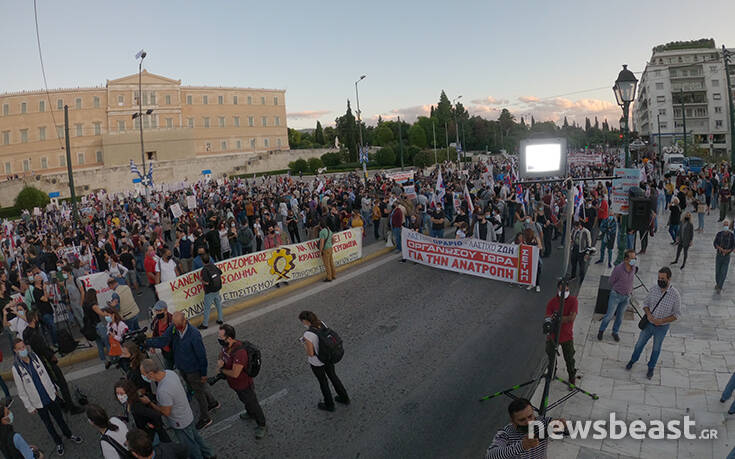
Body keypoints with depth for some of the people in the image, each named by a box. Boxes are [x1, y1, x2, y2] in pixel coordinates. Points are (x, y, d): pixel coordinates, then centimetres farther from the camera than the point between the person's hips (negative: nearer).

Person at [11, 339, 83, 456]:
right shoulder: (16, 368, -19)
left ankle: (68, 434, 41)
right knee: (48, 424, 16)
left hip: (50, 396, 3)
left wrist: (53, 388, 12)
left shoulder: (34, 357, -8)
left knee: (59, 417, 19)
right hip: (38, 402, -3)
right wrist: (29, 407, -8)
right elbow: (21, 391, -12)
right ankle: (58, 442, 36)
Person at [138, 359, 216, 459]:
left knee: (190, 447, 19)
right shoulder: (169, 372, -14)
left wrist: (149, 402, -17)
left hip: (180, 424, -9)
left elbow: (166, 412, -23)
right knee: (195, 437, 31)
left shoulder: (163, 391, -40)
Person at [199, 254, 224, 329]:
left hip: (210, 291, -7)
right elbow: (220, 275, 7)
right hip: (217, 289, 7)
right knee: (218, 304, 21)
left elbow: (206, 282, -25)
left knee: (207, 308, 5)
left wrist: (202, 280, -6)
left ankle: (205, 324, 15)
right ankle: (220, 319, 32)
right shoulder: (214, 266, -3)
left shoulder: (204, 270, -22)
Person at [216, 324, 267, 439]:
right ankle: (250, 413, 62)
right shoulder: (226, 345, -13)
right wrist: (219, 361, -16)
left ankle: (261, 425, 36)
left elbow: (235, 374, -37)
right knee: (244, 400, 34)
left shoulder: (239, 352, -40)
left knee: (253, 404, 14)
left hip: (244, 385, -8)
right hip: (235, 384, 8)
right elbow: (221, 355, 8)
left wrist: (222, 370, -19)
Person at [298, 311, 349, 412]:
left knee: (322, 381, 20)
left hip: (317, 361, -6)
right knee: (332, 376, 28)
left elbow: (310, 353, -25)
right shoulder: (321, 323, -14)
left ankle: (329, 405, 42)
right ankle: (344, 398, 44)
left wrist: (304, 344, -7)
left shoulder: (307, 334, -35)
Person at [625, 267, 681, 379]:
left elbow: (677, 314, -12)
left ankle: (651, 368, 41)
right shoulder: (654, 290, -11)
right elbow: (645, 303, 3)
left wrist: (661, 321, -23)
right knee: (640, 344, 19)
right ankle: (633, 360, 44)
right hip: (648, 324, 2)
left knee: (656, 349, 19)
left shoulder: (675, 294, -20)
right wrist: (648, 314, -16)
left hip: (661, 327, -2)